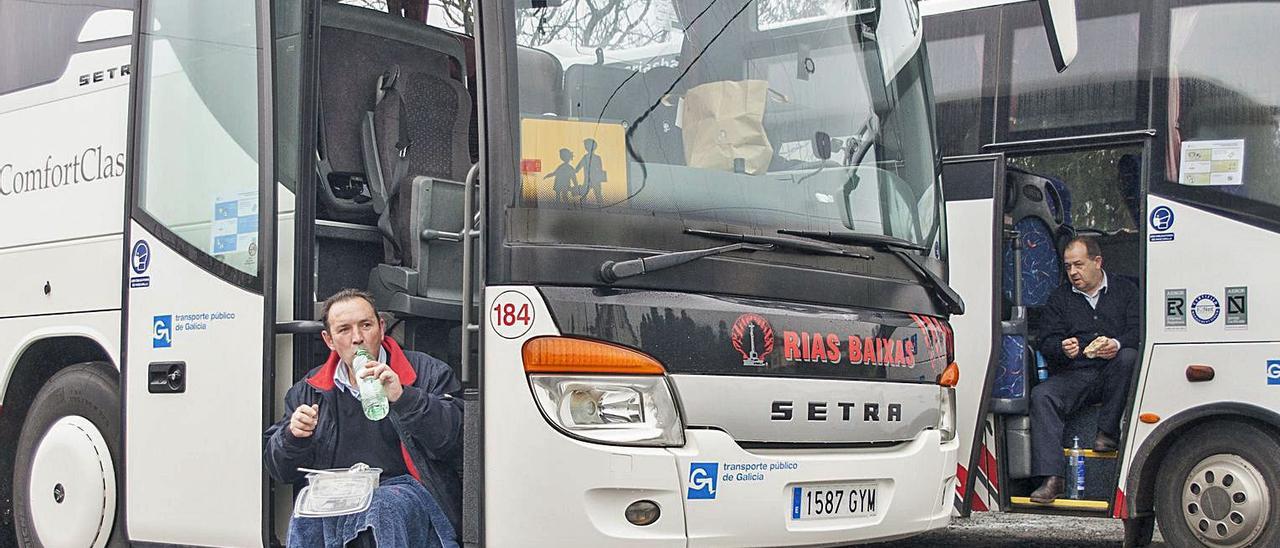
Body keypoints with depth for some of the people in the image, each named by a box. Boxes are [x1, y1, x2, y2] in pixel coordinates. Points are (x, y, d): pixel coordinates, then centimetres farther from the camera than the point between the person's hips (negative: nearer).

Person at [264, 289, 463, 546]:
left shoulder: (427, 373, 6)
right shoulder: (309, 389, 17)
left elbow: (454, 439, -8)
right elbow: (281, 471, 20)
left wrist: (403, 397, -18)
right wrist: (293, 435, -3)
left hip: (407, 489, -3)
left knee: (384, 507, -37)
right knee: (306, 515, -31)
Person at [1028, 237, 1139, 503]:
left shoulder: (1125, 290, 12)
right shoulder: (1060, 297, 16)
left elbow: (1138, 332, -1)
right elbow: (1047, 342, 7)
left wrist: (1117, 344, -23)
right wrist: (1063, 349, -17)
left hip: (1112, 374, -1)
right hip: (1074, 375, 1)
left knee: (1129, 358, -34)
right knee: (1042, 396, -27)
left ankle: (1108, 432, -22)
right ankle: (1051, 479, -35)